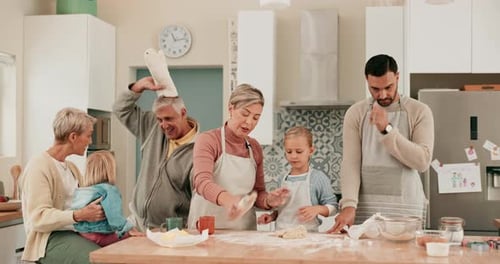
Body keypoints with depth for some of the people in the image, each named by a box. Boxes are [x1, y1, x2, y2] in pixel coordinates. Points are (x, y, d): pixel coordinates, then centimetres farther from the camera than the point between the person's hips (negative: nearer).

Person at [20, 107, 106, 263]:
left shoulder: (71, 167, 19)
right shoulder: (39, 167, -10)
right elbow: (39, 218, -19)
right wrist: (78, 216, -31)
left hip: (76, 232, 8)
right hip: (50, 239, -8)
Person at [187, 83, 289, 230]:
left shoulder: (255, 148, 11)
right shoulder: (208, 140, -4)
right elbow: (202, 182, -19)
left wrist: (268, 200, -5)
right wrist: (226, 198, -38)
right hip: (207, 229, -4)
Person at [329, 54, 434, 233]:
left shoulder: (419, 112, 1)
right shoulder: (356, 113, 5)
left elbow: (423, 161, -10)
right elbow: (351, 163, -4)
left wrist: (387, 130, -16)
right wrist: (349, 205, -17)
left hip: (406, 210, -1)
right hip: (365, 208, 1)